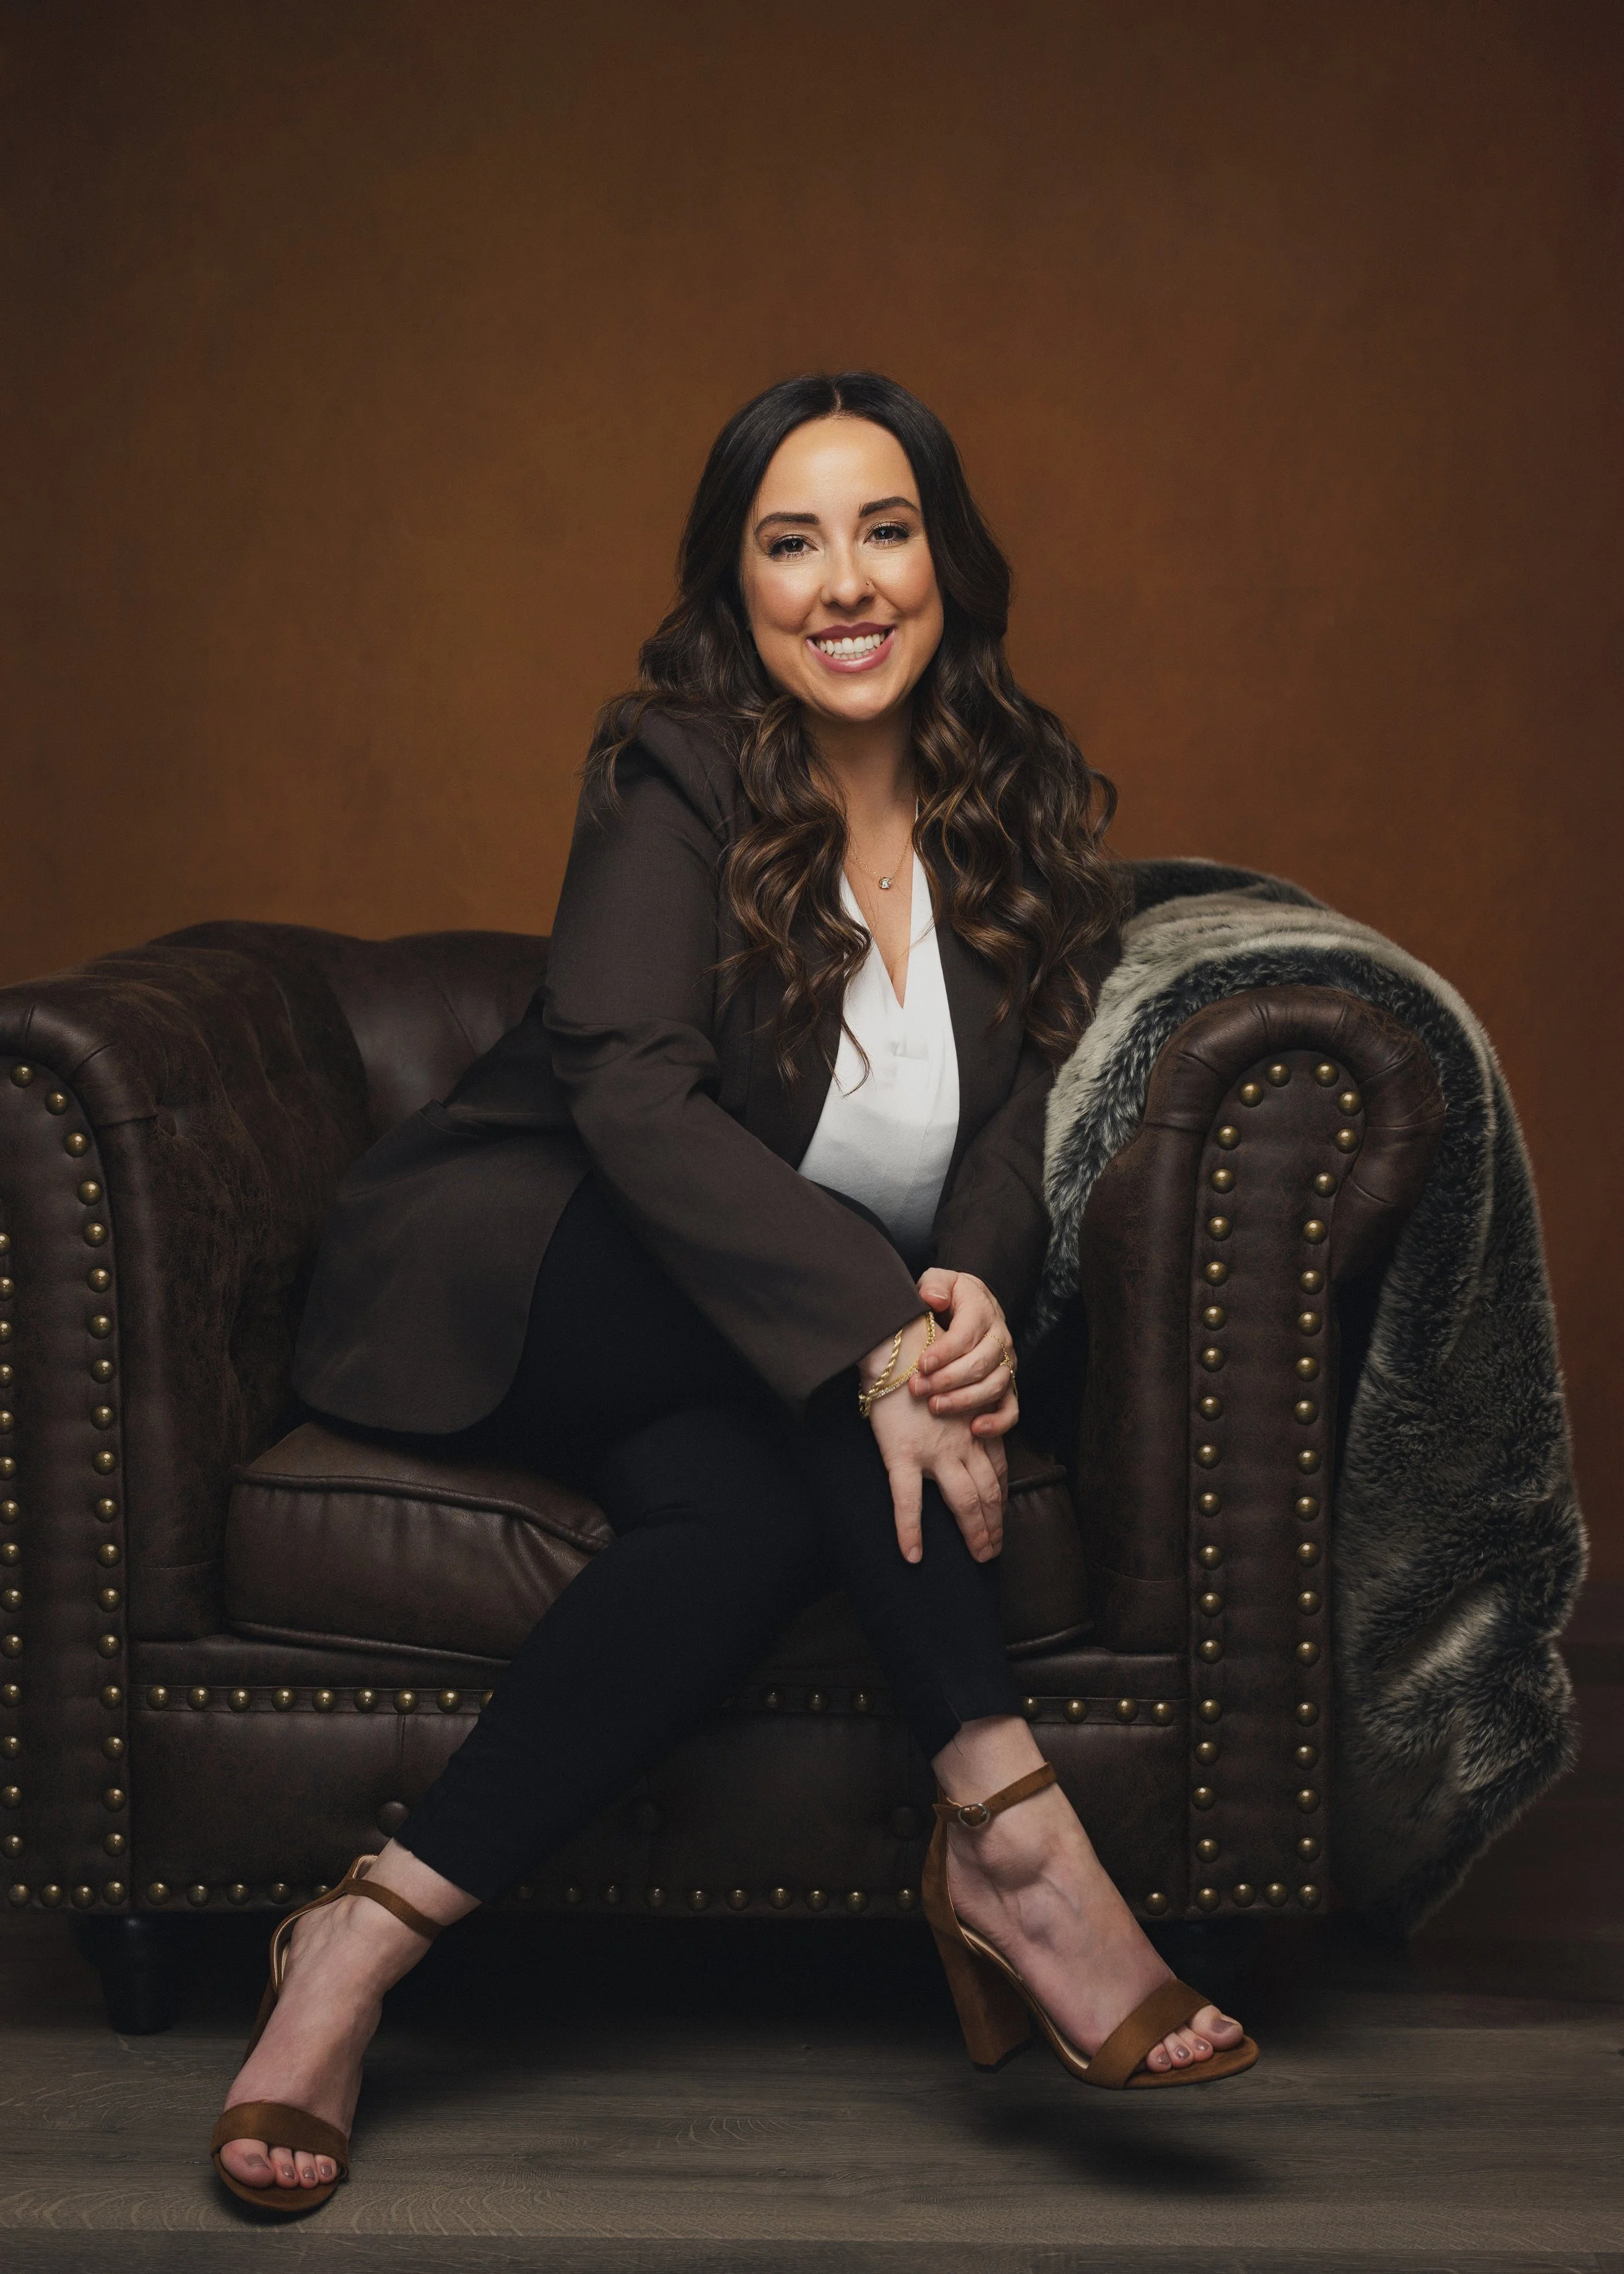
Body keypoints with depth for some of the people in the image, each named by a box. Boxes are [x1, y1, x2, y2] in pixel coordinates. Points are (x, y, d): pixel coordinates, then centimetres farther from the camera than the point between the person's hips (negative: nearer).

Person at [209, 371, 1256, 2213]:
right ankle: (1008, 1835, -35)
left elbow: (1014, 1120, -1)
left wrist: (977, 1292, -26)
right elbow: (632, 1091, -24)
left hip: (715, 1363, 4)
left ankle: (376, 1930, -28)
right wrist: (879, 1340, -37)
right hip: (501, 1280, -3)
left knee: (750, 1515, -32)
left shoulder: (1020, 806, 4)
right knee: (818, 1296, -33)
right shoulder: (674, 768, -10)